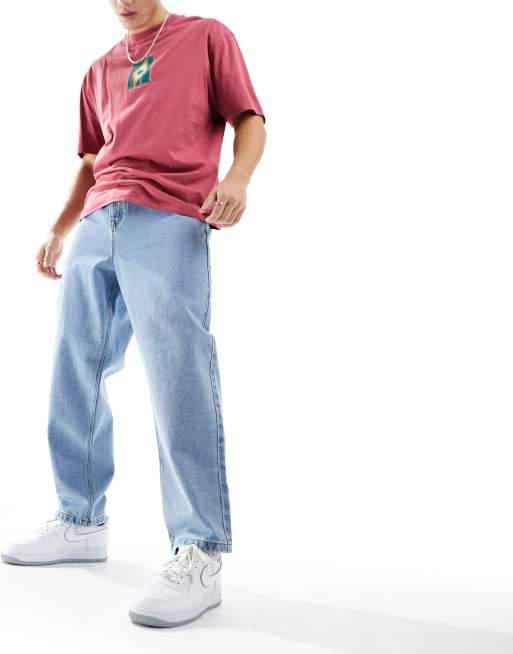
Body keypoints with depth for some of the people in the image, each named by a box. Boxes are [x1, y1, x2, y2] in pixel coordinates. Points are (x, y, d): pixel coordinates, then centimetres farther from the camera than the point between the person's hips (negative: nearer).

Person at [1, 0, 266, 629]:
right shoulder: (101, 70, 28)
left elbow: (249, 120, 4)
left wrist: (237, 176, -16)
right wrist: (59, 230, 19)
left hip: (170, 222, -6)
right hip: (97, 225, 7)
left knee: (177, 376, -17)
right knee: (74, 377, 4)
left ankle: (199, 554, -15)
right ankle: (81, 522, 16)